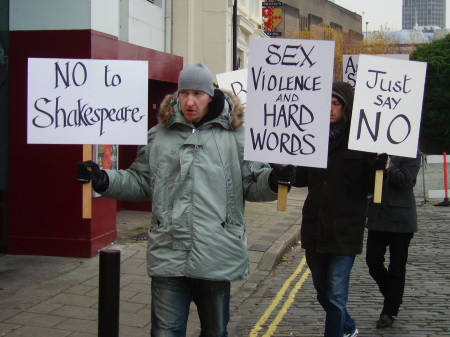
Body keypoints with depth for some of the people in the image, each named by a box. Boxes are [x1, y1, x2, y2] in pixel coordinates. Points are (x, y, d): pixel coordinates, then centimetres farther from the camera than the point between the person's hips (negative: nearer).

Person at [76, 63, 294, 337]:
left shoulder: (234, 134, 3)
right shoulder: (159, 135, 9)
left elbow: (252, 184, 5)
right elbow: (140, 182, 16)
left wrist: (274, 180, -16)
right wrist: (104, 180, 2)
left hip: (217, 257, 0)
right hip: (168, 255, 1)